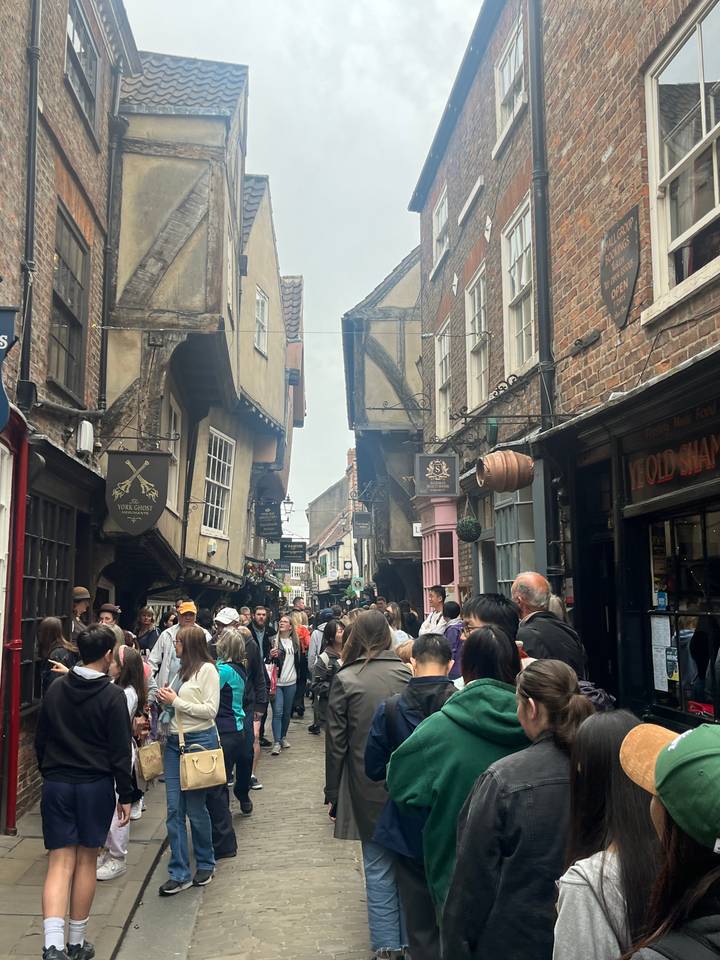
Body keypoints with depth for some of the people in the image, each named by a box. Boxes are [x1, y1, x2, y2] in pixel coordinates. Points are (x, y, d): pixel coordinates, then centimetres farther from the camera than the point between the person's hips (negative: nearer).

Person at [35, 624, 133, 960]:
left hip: (56, 784, 3)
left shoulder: (55, 690, 3)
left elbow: (40, 740, 10)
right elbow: (121, 751, -10)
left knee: (60, 863, 3)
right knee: (86, 861, 10)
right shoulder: (113, 696, -11)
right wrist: (125, 796, -3)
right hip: (96, 786, -3)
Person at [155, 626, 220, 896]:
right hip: (175, 742, 7)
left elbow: (210, 711, -16)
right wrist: (166, 700, 2)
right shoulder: (182, 670, 13)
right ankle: (179, 873, 11)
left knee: (195, 807, 4)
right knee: (174, 809, 4)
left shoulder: (207, 670, -10)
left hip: (199, 741, -7)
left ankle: (205, 864, 24)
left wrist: (176, 701, -13)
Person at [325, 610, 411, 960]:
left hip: (368, 787, -2)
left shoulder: (345, 679, -10)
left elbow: (336, 741, -7)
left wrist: (332, 793, 3)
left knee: (378, 867, 9)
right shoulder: (406, 673, -5)